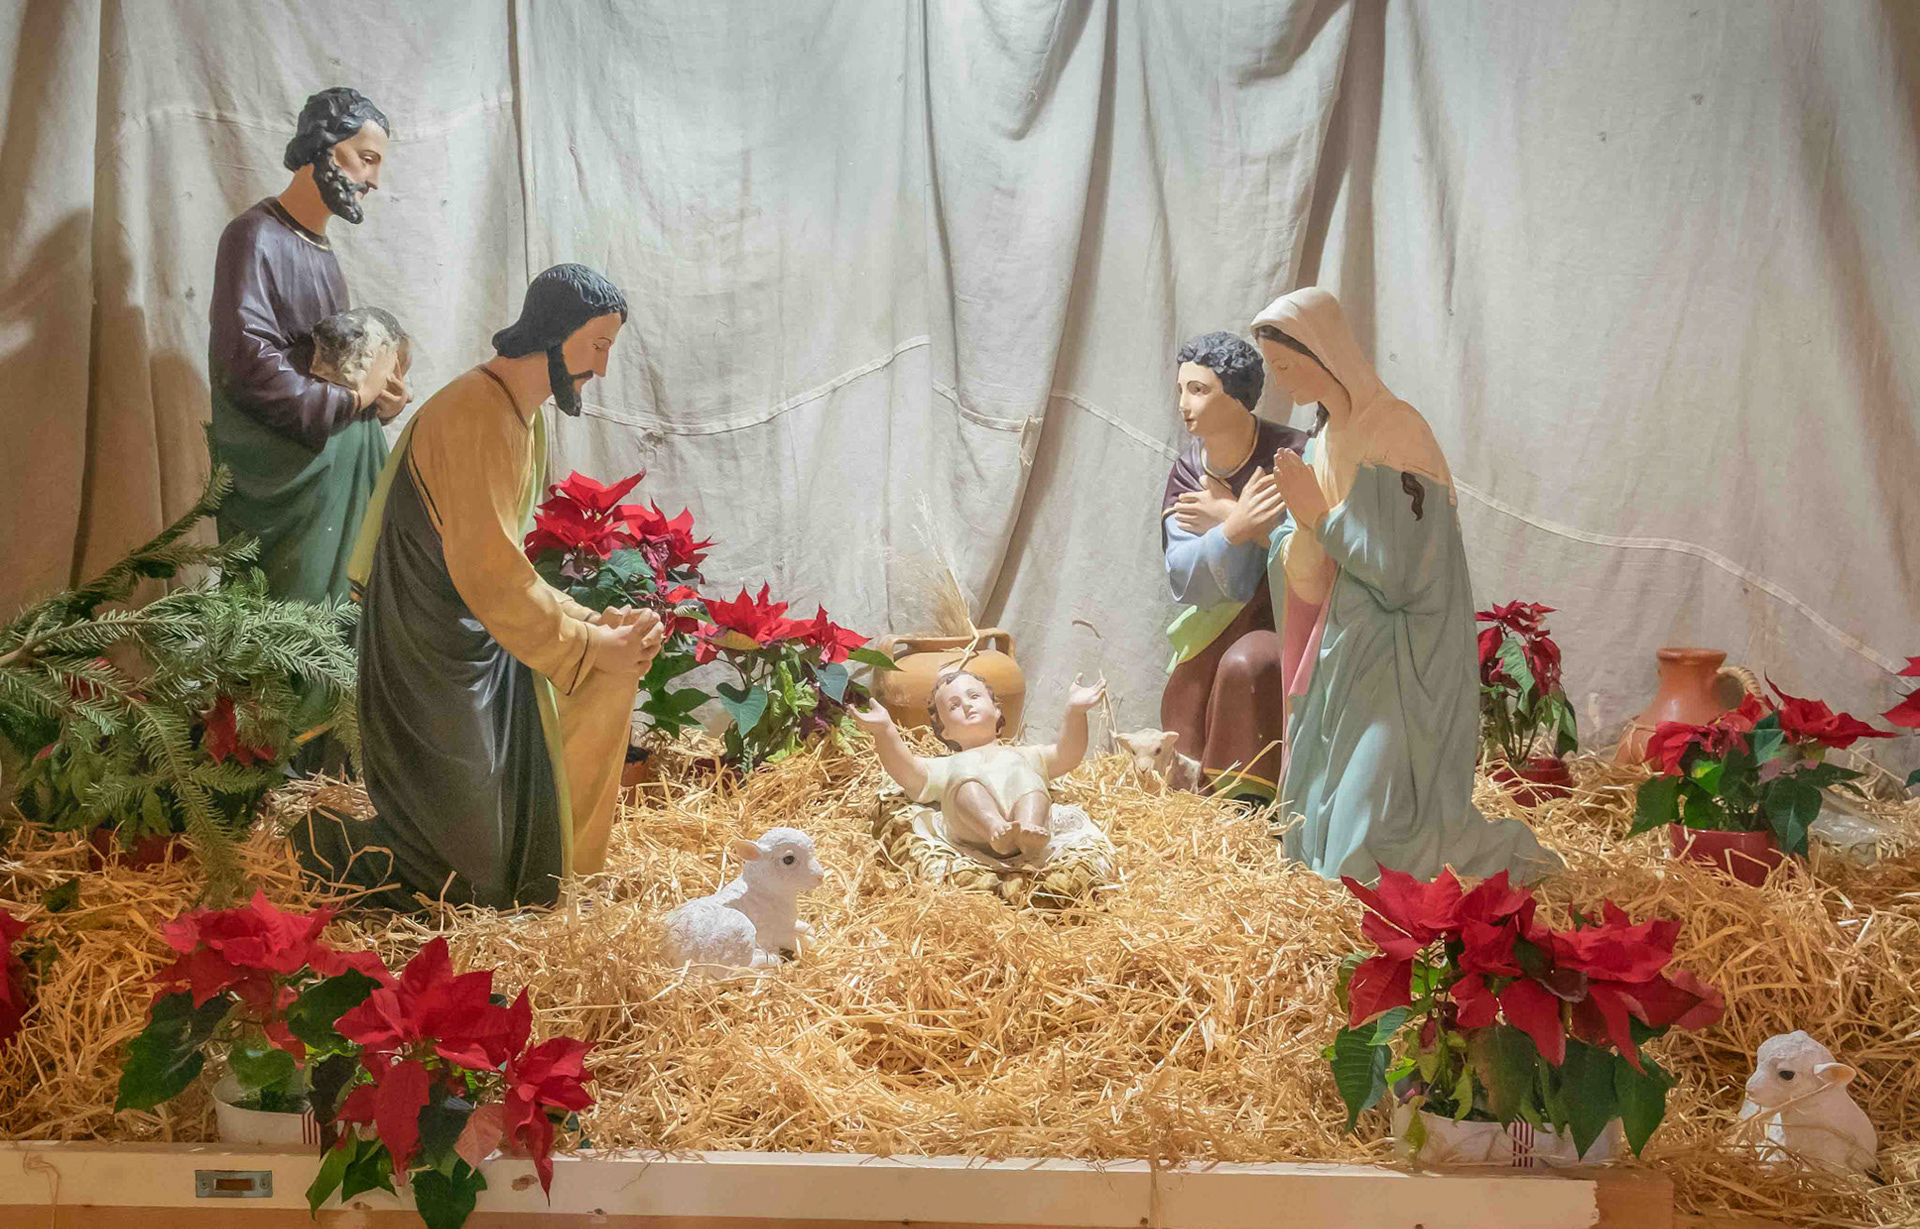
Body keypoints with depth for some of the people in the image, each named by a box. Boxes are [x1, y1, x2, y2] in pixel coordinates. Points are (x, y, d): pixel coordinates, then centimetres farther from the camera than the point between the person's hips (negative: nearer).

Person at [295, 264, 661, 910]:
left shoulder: (524, 415, 9)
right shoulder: (474, 415, -23)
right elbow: (489, 573, -27)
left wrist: (592, 622, -2)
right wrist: (589, 645, -20)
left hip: (475, 634, 10)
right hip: (430, 656, -9)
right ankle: (322, 840, 18)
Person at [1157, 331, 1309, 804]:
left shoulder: (1291, 455, -15)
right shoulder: (1187, 472, 0)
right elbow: (1182, 579, -9)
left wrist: (1225, 518, -22)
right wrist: (1233, 528, -30)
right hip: (1222, 620, 6)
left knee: (1248, 664, -31)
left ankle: (1252, 799, -19)